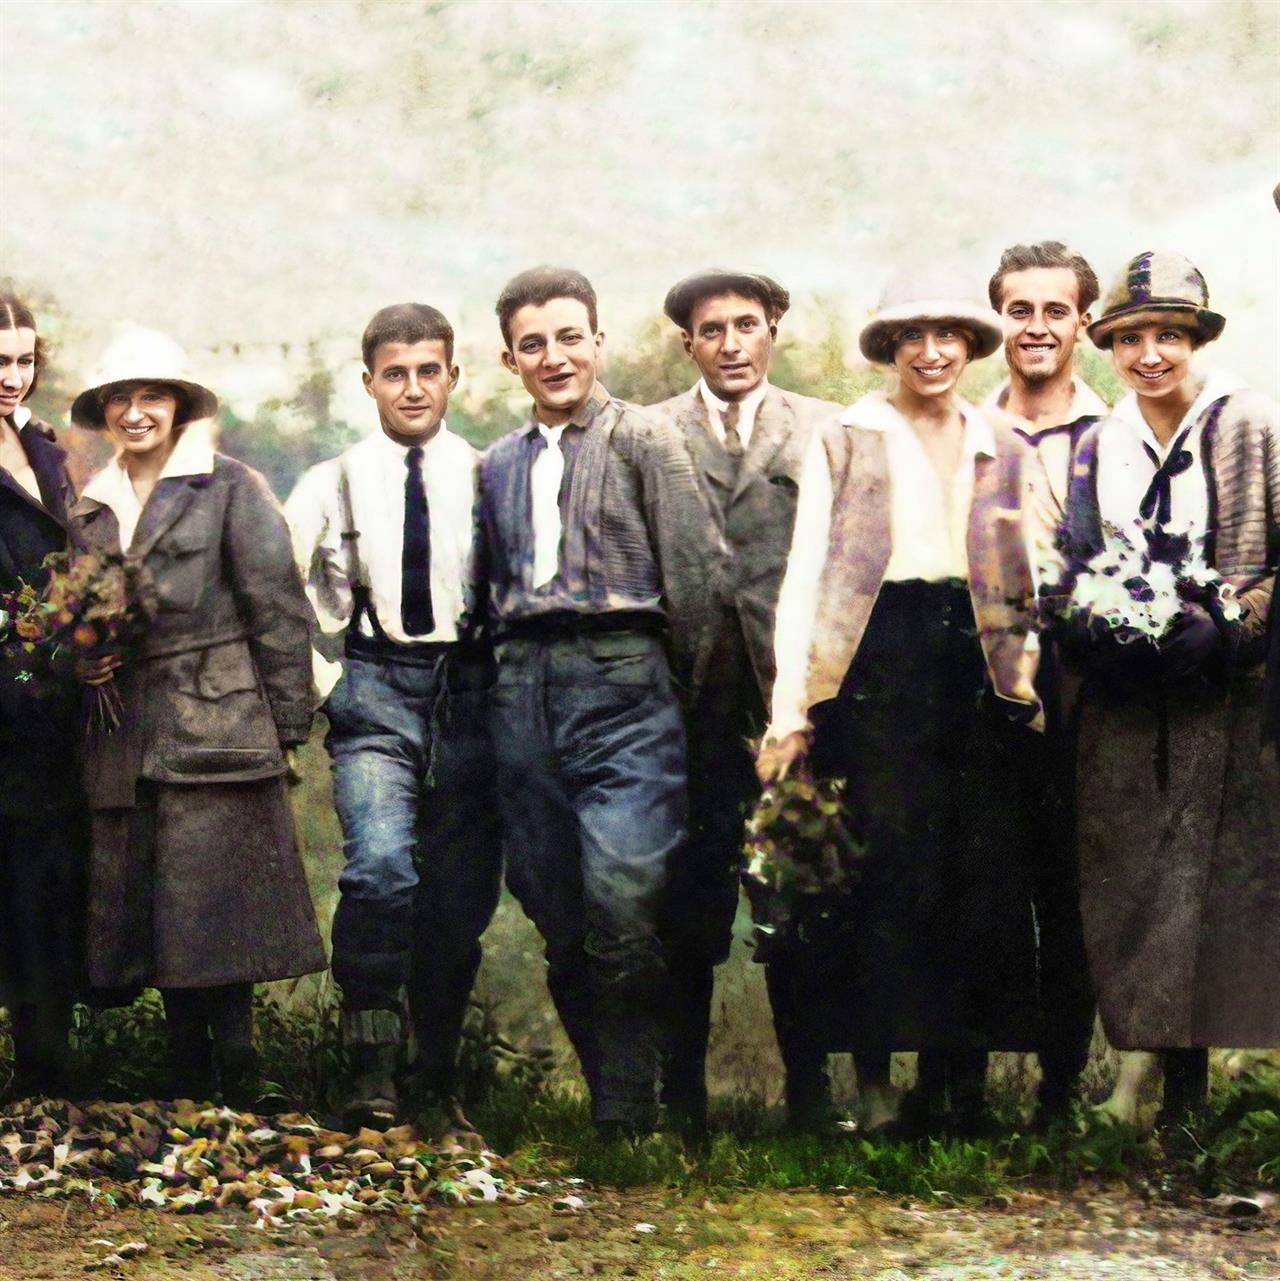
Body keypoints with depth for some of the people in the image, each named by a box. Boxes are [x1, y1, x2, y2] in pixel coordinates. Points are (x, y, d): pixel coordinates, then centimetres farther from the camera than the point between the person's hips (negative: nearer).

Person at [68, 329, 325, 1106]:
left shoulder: (230, 489, 1)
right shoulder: (93, 511, 18)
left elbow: (281, 612, -3)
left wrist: (285, 728, -8)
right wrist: (80, 663, 3)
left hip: (217, 738, -6)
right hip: (124, 749, 6)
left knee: (217, 919, -9)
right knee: (159, 926, 6)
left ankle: (238, 1094, -4)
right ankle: (187, 1098, 12)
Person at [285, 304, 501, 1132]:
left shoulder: (489, 479, 7)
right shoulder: (333, 485, 9)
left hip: (470, 691, 1)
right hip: (375, 691, -1)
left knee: (461, 892, 2)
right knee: (380, 867, -22)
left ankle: (437, 1082, 15)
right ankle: (373, 1070, -14)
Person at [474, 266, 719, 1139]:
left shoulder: (643, 441, 3)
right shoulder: (500, 467, 18)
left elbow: (694, 573, -1)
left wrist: (691, 695, 1)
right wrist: (514, 664, 16)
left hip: (621, 681, -5)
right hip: (525, 690, 5)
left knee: (624, 909, -17)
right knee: (560, 923, 5)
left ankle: (630, 1116, -8)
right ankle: (612, 1105, 15)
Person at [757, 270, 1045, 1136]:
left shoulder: (1007, 454, 17)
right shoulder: (846, 443, 8)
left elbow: (1030, 586, 15)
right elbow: (805, 577, 1)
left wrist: (1028, 684, 0)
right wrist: (790, 710, -8)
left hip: (979, 671, 3)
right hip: (875, 665, -3)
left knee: (983, 877, -2)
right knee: (883, 876, -10)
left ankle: (963, 1088, 5)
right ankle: (874, 1087, -4)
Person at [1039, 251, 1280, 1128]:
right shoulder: (1098, 446, 12)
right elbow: (1069, 568, 13)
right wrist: (1096, 630, -6)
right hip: (1125, 715, 4)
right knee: (1144, 900, 4)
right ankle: (1179, 1098, 13)